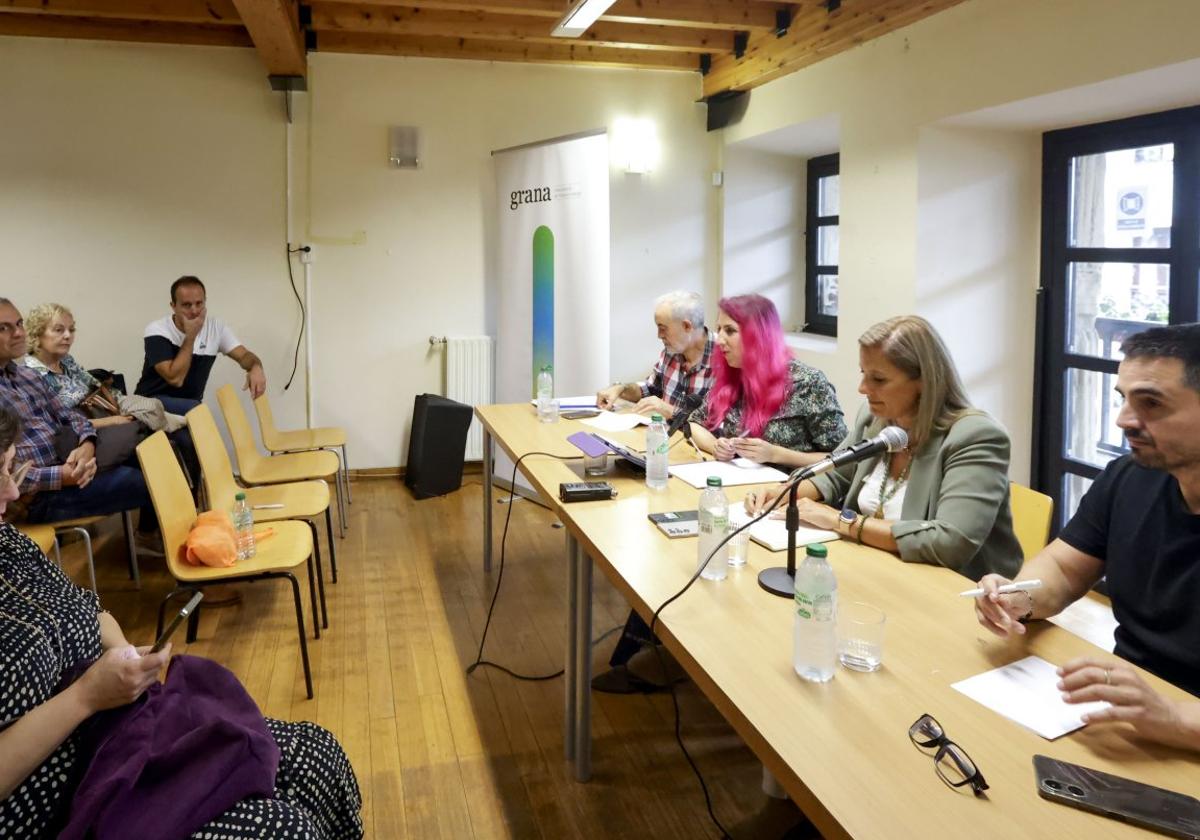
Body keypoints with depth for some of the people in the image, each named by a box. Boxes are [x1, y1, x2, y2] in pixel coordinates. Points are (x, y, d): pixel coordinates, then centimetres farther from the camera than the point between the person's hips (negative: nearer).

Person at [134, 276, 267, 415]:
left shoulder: (215, 328, -2)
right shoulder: (157, 330, -16)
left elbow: (244, 356, -5)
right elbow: (175, 378, -24)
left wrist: (256, 368, -30)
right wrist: (190, 336, -23)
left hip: (191, 406, 5)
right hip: (153, 402, -5)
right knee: (195, 409, -31)